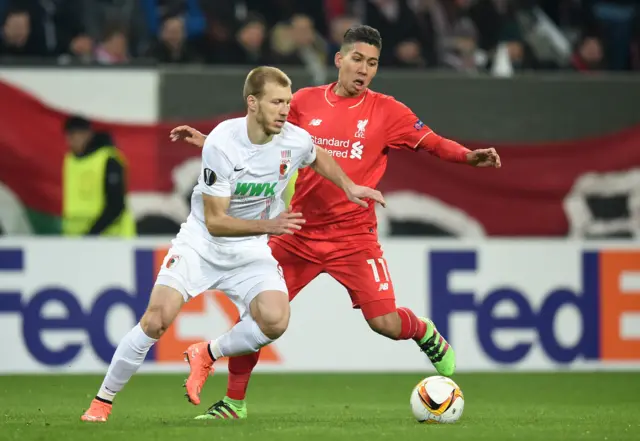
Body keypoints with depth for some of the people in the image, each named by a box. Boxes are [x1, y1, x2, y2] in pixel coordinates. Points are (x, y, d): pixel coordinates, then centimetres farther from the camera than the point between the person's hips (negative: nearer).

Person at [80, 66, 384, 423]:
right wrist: (269, 225, -32)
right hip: (202, 242, -3)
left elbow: (319, 159, 18)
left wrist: (349, 186, 8)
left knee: (275, 320, -23)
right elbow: (215, 222, -22)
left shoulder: (296, 140, -11)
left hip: (250, 250, 3)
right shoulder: (221, 144, -24)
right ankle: (102, 402, 2)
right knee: (157, 319, -16)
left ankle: (206, 355, 5)